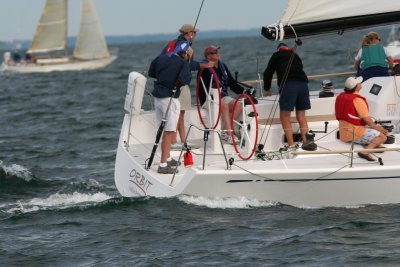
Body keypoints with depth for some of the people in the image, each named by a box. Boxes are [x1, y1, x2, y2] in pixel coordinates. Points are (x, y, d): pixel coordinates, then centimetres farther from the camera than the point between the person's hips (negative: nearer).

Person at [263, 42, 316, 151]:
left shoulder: (276, 55, 18)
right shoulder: (295, 55, 29)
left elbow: (268, 72, 19)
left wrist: (267, 89, 32)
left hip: (288, 84, -5)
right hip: (303, 82, 5)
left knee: (285, 116, -3)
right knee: (301, 115, 13)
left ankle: (291, 145, -13)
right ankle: (306, 141, 0)